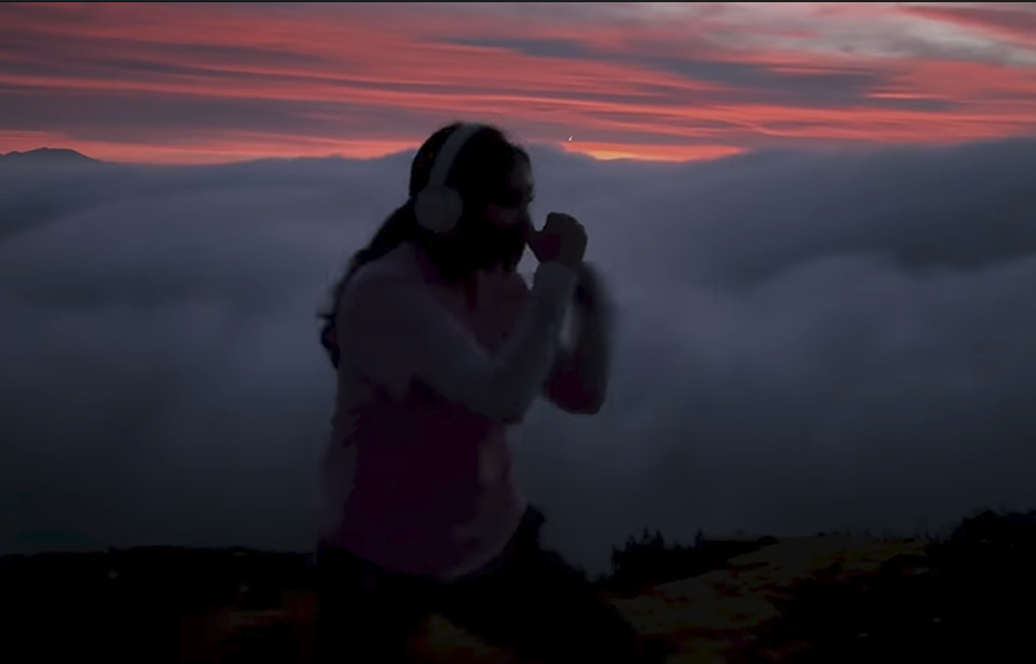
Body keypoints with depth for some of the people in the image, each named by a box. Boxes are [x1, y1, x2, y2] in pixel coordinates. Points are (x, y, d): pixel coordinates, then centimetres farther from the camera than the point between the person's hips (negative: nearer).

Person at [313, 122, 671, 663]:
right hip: (380, 562, -6)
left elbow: (583, 395, 0)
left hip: (490, 546, 6)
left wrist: (586, 289, -14)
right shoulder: (383, 293, -25)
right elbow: (503, 398, -35)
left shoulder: (499, 285, -2)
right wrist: (558, 273, -29)